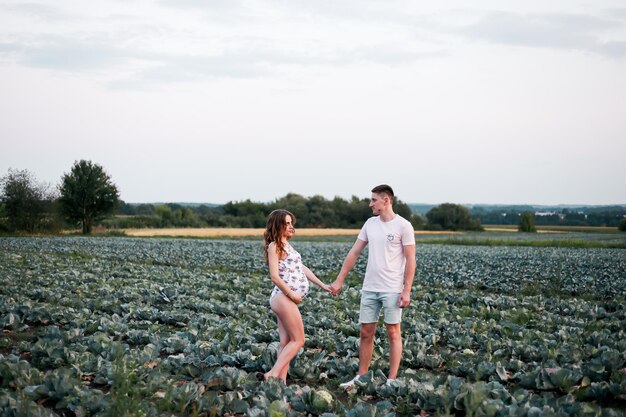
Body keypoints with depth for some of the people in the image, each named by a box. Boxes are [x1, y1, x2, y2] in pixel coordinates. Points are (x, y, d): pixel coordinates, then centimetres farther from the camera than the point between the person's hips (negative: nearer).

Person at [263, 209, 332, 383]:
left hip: (287, 299, 9)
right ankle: (273, 374, -8)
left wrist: (322, 285, 18)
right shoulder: (274, 246, -10)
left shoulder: (286, 245, 18)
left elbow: (302, 268, 21)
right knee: (298, 340, -6)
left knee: (286, 343, 7)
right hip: (283, 297, -9)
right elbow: (275, 277, -17)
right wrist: (292, 295, -14)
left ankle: (282, 380, 7)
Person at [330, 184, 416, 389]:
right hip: (369, 288, 6)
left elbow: (410, 260, -9)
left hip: (392, 289, -6)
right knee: (366, 332, 9)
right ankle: (361, 377, 18)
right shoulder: (370, 223, 9)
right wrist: (339, 280, 10)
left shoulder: (403, 226, -8)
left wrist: (407, 290, -14)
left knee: (393, 333, 2)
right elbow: (353, 253, 12)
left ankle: (391, 380, 7)